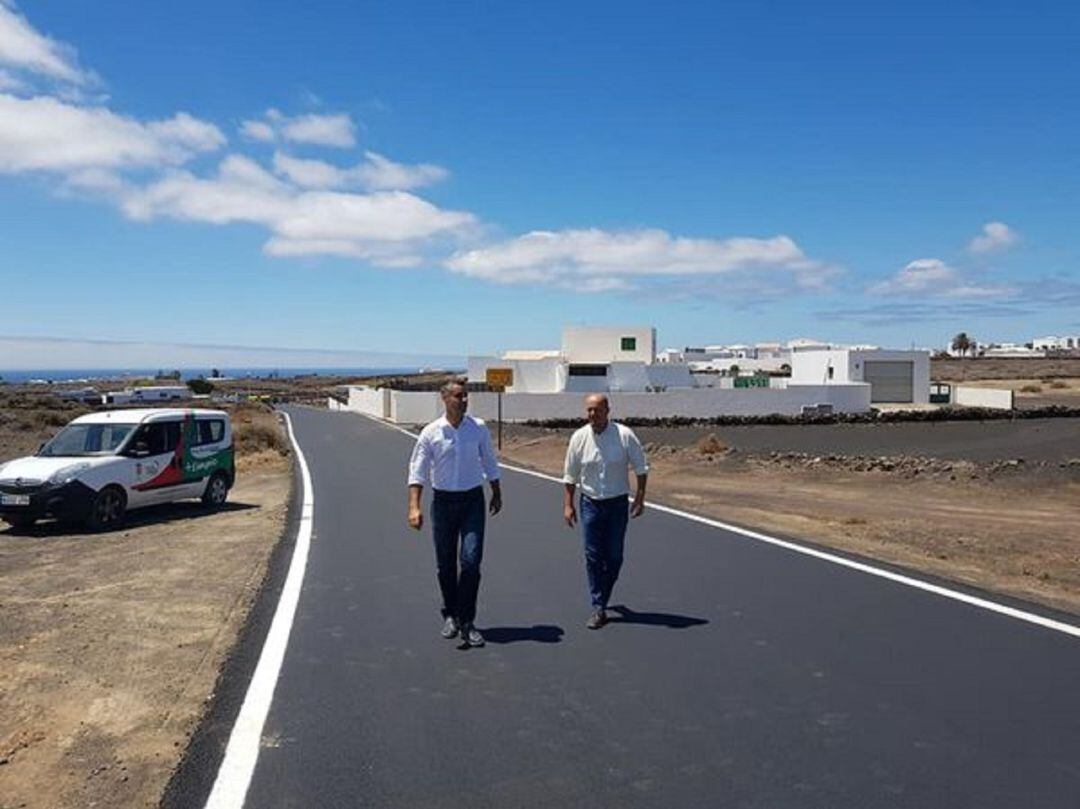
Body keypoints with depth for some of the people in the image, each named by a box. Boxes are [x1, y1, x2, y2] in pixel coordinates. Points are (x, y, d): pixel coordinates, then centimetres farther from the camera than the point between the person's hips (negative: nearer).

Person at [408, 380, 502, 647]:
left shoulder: (479, 428, 0)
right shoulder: (431, 433, -5)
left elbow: (490, 463, 12)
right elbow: (418, 471, -5)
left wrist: (497, 494, 16)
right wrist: (414, 507, -14)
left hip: (473, 500, 0)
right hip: (443, 502, 0)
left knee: (471, 560, -8)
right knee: (445, 565, 8)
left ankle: (466, 622, 1)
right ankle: (450, 615, 28)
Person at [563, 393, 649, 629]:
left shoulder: (624, 435, -10)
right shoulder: (579, 437, -5)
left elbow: (641, 468, -1)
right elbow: (570, 476, 4)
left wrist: (640, 497, -5)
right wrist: (568, 505, 2)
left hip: (618, 503, -1)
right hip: (590, 503, 1)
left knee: (614, 555, 7)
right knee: (593, 556, -2)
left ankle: (602, 597, 29)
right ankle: (598, 608, 4)